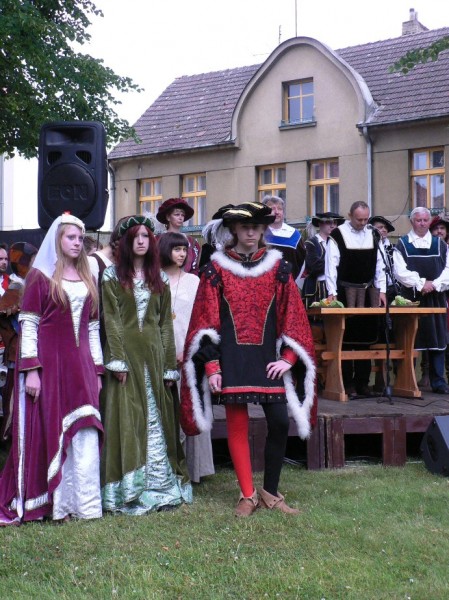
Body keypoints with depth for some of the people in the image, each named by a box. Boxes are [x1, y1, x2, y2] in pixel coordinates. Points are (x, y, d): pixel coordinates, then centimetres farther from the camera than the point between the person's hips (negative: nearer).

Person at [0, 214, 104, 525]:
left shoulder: (87, 279, 15)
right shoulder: (40, 276, 0)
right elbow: (28, 325, -6)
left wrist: (97, 370, 10)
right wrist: (31, 369, -13)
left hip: (81, 365, 5)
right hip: (48, 363, -4)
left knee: (85, 436, 1)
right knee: (48, 432, 0)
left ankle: (83, 503, 6)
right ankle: (53, 503, 9)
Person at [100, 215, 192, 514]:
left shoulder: (159, 279, 13)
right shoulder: (113, 275, 3)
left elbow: (166, 323, 11)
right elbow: (110, 319, -5)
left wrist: (169, 364, 5)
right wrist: (117, 359, -14)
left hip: (153, 354, 3)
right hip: (126, 352, -3)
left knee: (157, 420, 5)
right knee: (126, 420, -3)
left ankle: (159, 486, 13)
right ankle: (128, 492, 2)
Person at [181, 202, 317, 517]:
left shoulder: (278, 267, 5)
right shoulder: (217, 269, 2)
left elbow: (292, 314, 4)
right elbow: (207, 320, 0)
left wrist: (288, 357, -5)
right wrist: (211, 365, -7)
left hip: (268, 358, 1)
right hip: (232, 358, -1)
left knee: (280, 423, -2)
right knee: (237, 425, 2)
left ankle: (270, 491, 15)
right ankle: (248, 494, 14)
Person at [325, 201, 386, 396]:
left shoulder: (372, 235, 10)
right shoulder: (338, 235, -4)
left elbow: (379, 265, 12)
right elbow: (331, 265, -7)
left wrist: (381, 290, 5)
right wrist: (332, 292, -13)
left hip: (367, 292, 5)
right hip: (345, 292, -4)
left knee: (365, 337, 7)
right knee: (346, 338, -1)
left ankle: (362, 382, 14)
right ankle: (347, 383, 5)